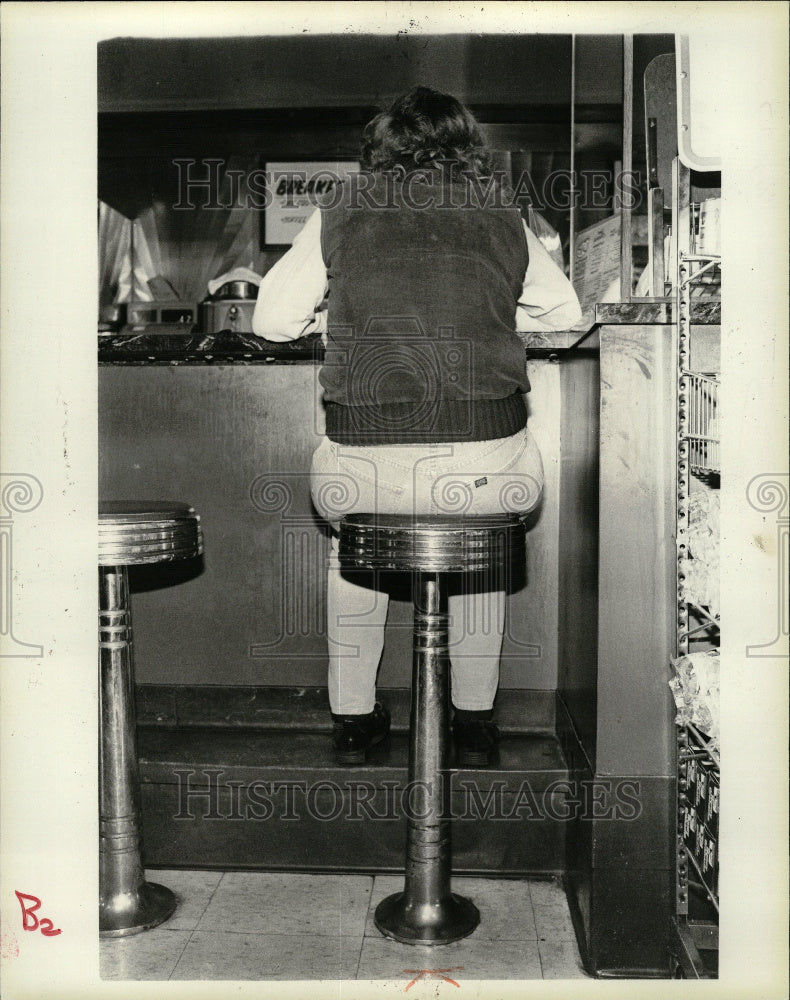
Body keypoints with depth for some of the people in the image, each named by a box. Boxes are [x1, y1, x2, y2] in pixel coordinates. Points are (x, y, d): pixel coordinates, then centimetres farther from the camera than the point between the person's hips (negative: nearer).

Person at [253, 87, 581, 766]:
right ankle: (476, 720, 36)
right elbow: (564, 312, 23)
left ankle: (353, 718, 36)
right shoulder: (503, 216, 10)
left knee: (350, 536, 33)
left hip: (363, 467, 0)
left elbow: (273, 320, 10)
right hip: (491, 469, 1)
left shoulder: (340, 212, 6)